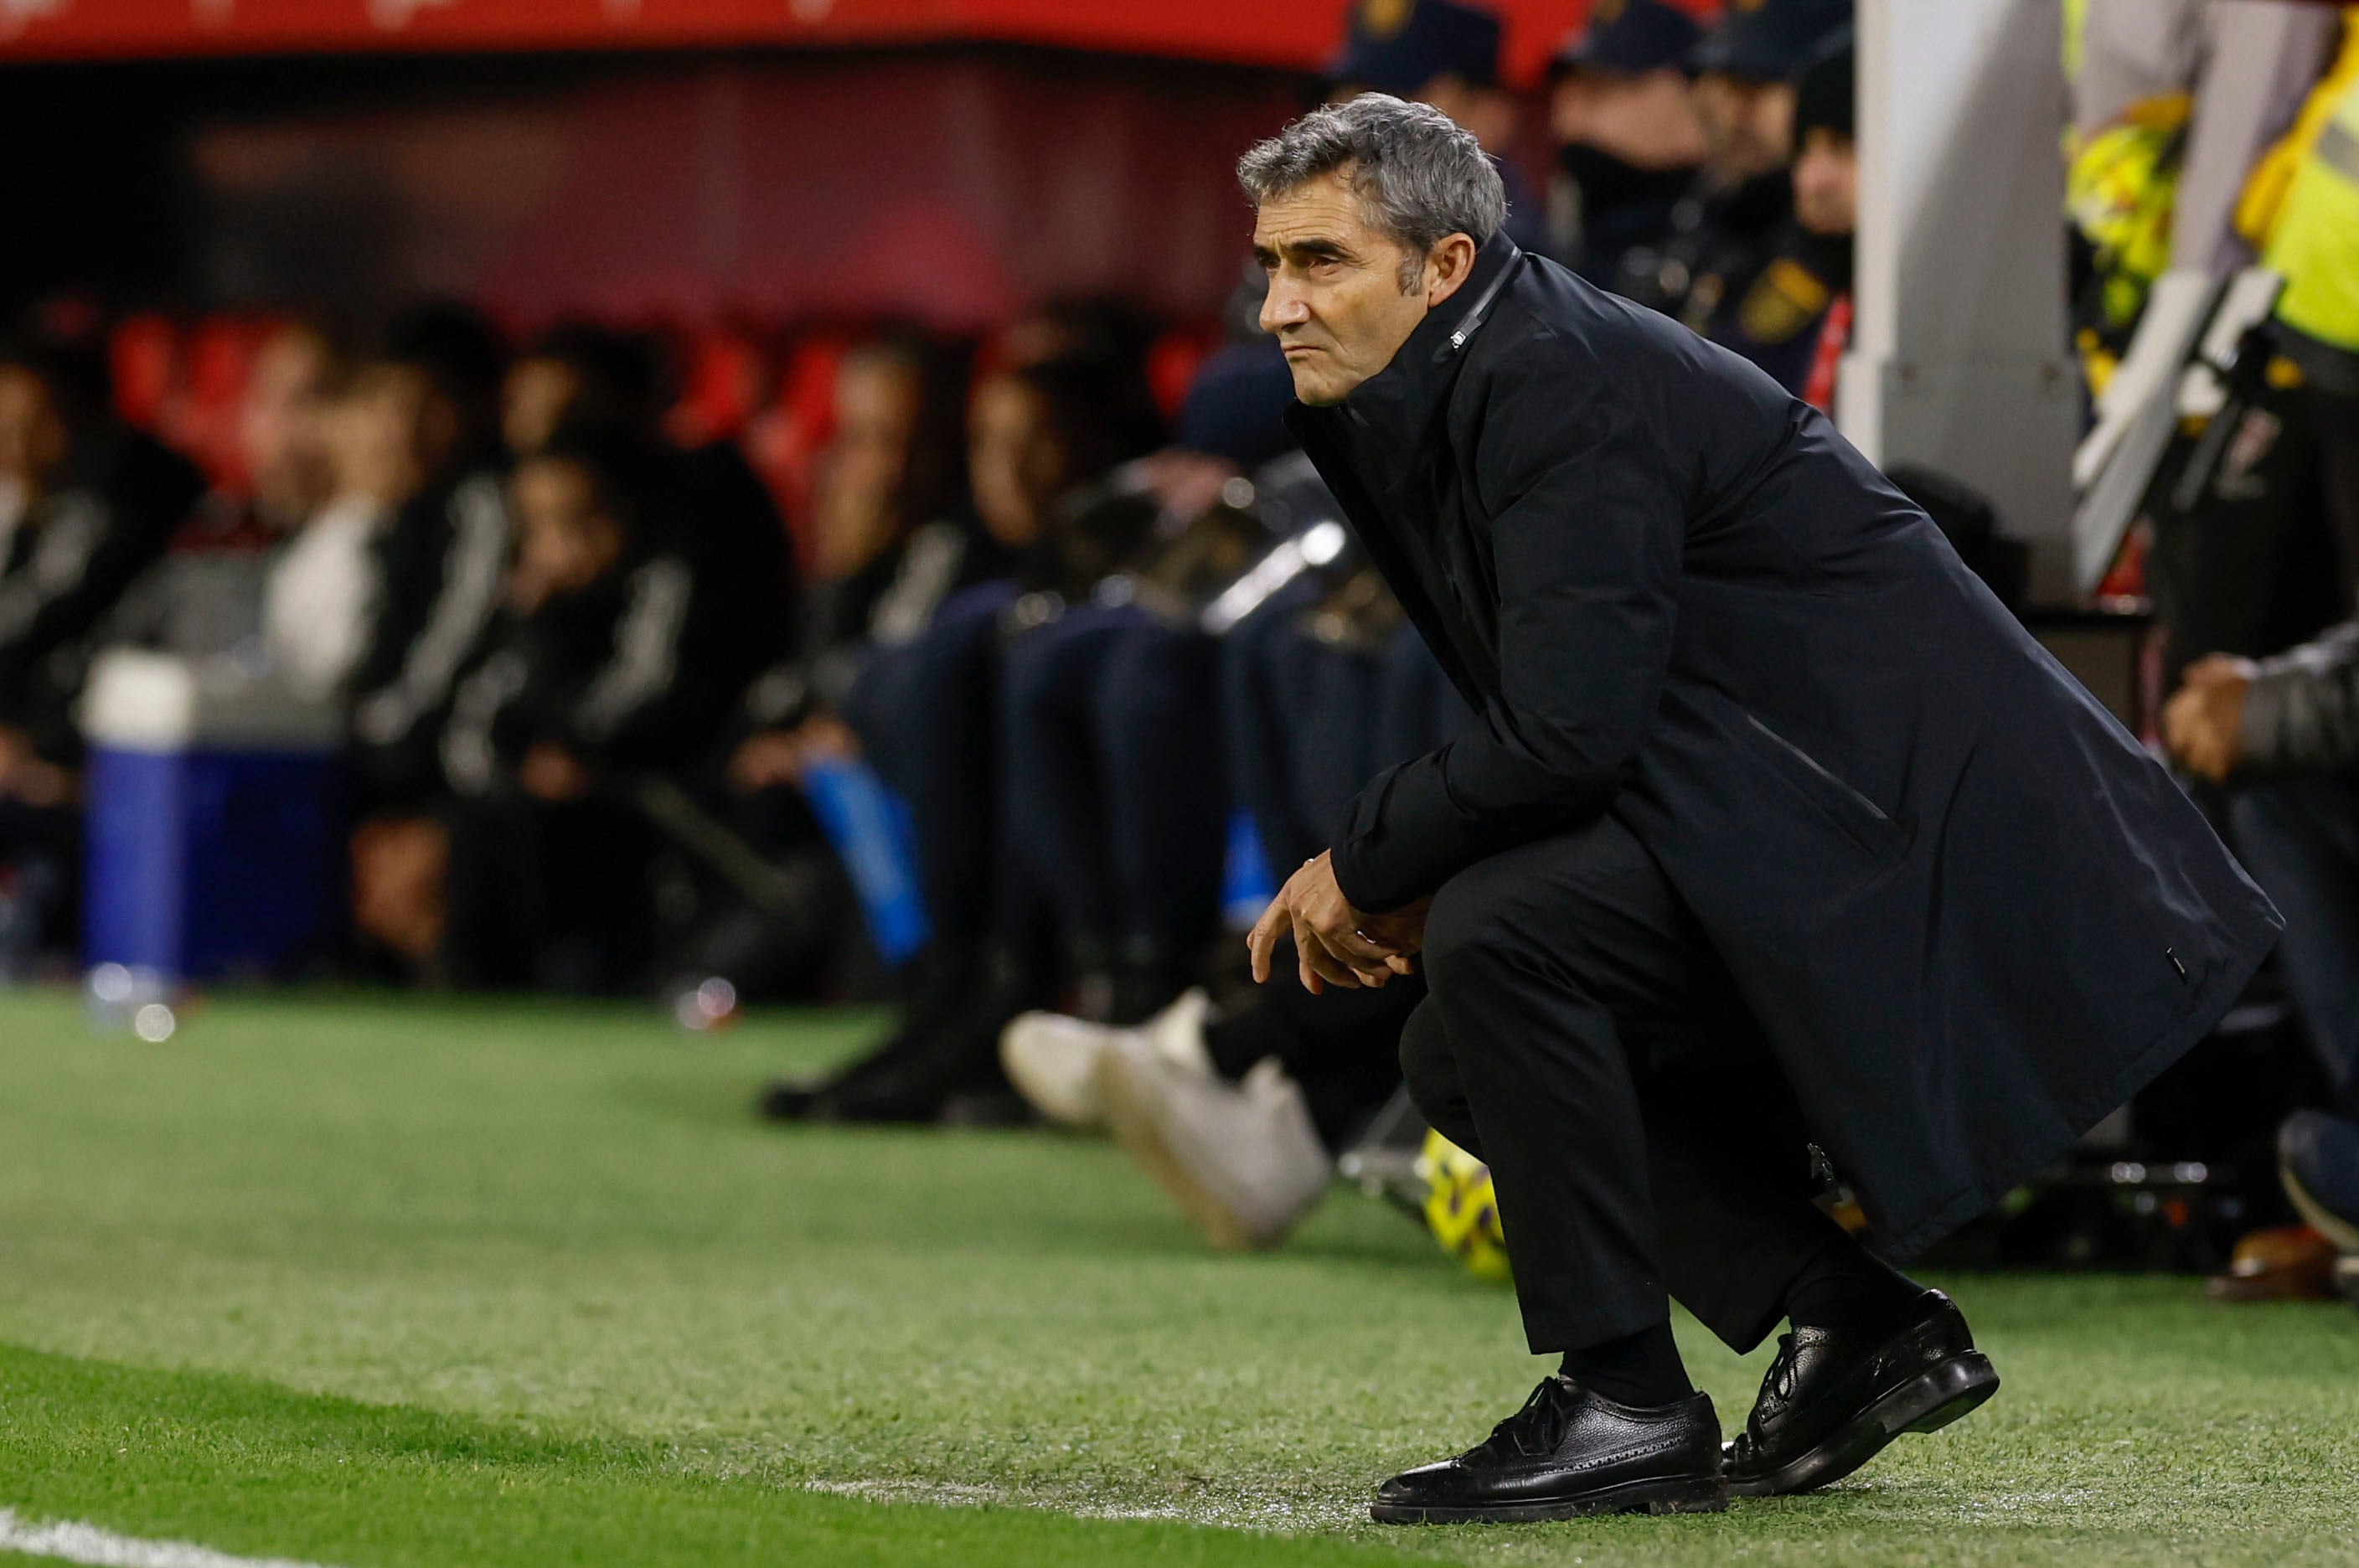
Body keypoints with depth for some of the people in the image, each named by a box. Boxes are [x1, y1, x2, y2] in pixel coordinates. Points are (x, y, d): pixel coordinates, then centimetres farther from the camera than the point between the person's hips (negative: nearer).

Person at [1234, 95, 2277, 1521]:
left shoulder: (1563, 386, -20)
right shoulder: (1428, 400, 10)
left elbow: (1569, 726, -27)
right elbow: (1542, 720, 18)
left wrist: (1367, 865, -14)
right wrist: (1407, 872, 2)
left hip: (1895, 800, -11)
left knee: (1499, 940, -25)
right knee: (1462, 1056, 8)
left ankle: (1626, 1407, -16)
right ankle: (1860, 1322, 9)